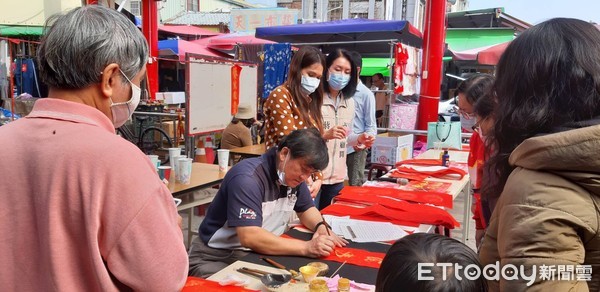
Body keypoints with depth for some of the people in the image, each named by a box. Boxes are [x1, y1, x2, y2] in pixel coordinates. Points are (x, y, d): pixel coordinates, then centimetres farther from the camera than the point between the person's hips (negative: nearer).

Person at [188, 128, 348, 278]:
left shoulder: (293, 175, -1)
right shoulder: (247, 177, -25)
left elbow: (306, 209, 14)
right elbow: (249, 237, -34)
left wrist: (321, 227, -8)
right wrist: (306, 247, -34)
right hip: (216, 258, -7)